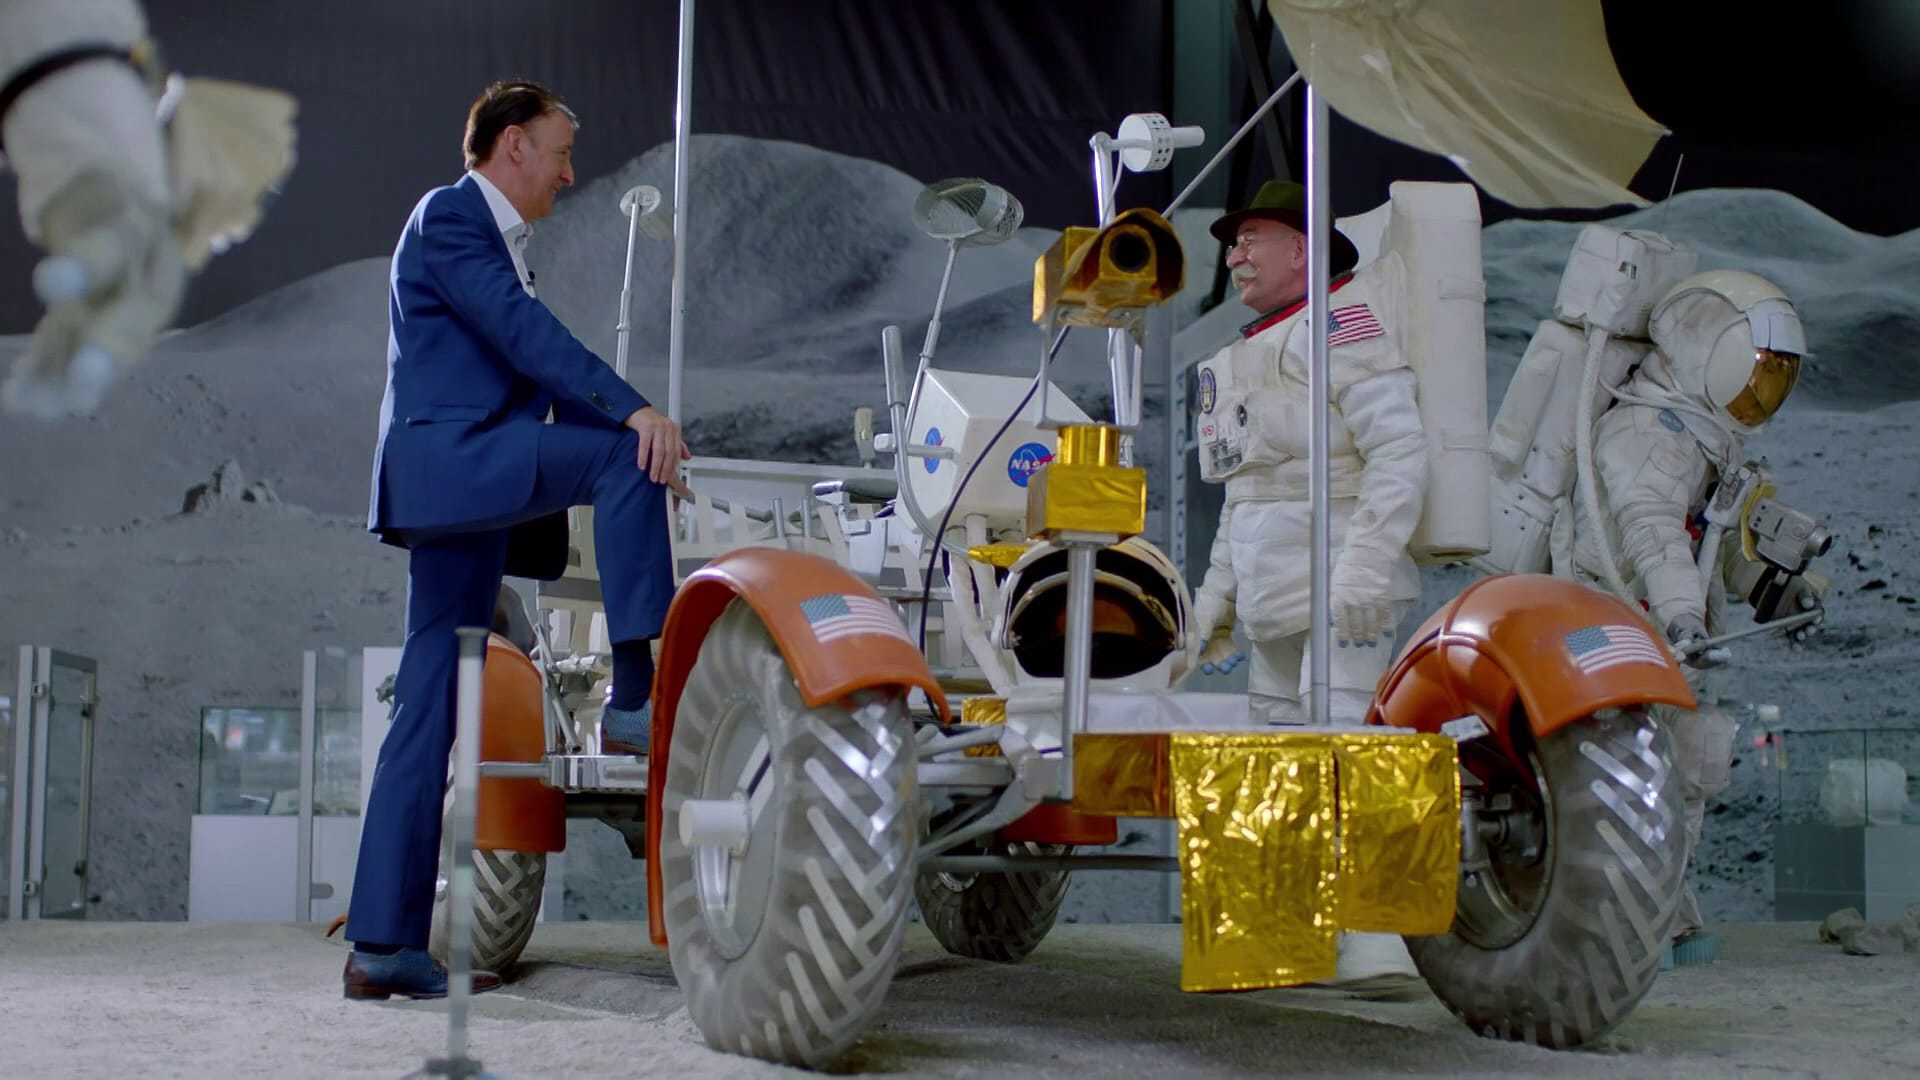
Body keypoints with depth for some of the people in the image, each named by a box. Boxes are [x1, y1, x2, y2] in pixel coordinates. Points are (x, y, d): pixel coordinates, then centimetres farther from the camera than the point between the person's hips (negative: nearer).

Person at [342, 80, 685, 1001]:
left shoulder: (504, 246, 27)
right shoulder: (448, 216, -2)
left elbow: (540, 370, 26)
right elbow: (525, 331, -15)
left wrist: (634, 453, 15)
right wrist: (634, 415, -23)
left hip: (473, 500, 9)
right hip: (447, 456, -9)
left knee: (430, 715, 4)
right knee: (619, 456, -23)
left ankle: (383, 944, 4)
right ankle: (635, 697, -24)